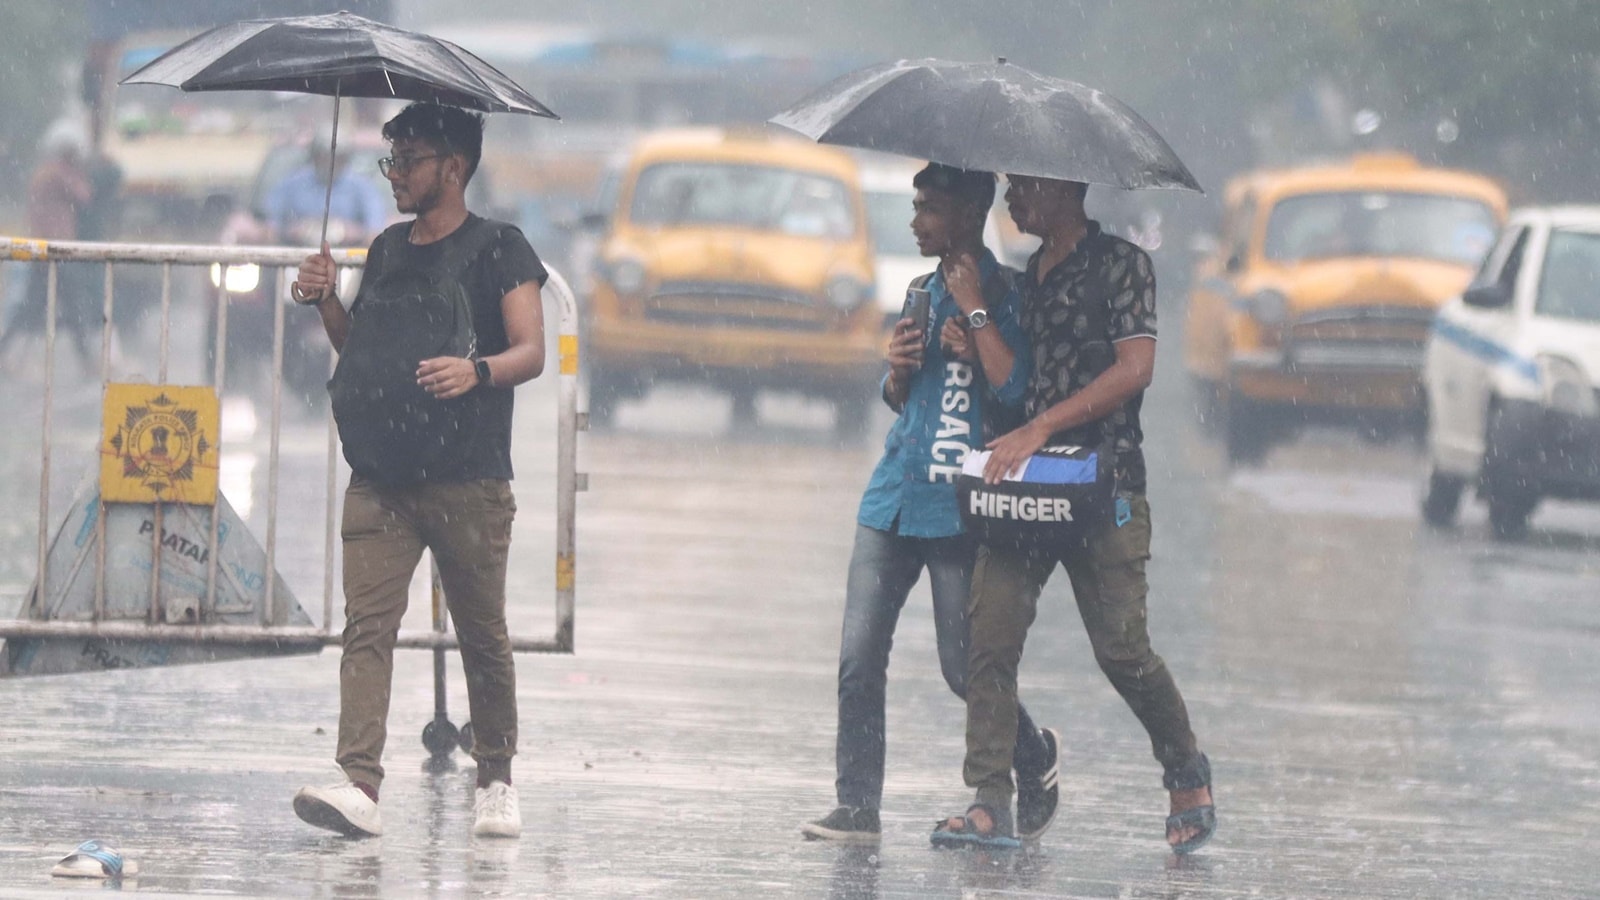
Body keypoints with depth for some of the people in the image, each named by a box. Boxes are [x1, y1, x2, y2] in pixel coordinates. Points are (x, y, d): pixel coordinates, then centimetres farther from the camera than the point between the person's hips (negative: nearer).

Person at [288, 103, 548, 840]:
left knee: (482, 635, 4)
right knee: (367, 621, -11)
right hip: (382, 474, 4)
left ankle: (496, 781, 21)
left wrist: (477, 372, -27)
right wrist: (327, 303, 5)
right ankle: (359, 785, -20)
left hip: (470, 481, -4)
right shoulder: (387, 251, 17)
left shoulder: (499, 250, 1)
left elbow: (531, 352, -8)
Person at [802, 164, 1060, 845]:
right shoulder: (923, 291, 17)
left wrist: (974, 309, -15)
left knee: (963, 668, -2)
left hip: (958, 507, -6)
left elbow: (1012, 387, -19)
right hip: (893, 501, 6)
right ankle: (857, 807, -3)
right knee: (859, 659, -4)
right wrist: (898, 368, 3)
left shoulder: (1005, 293, -4)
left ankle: (1036, 759, 24)